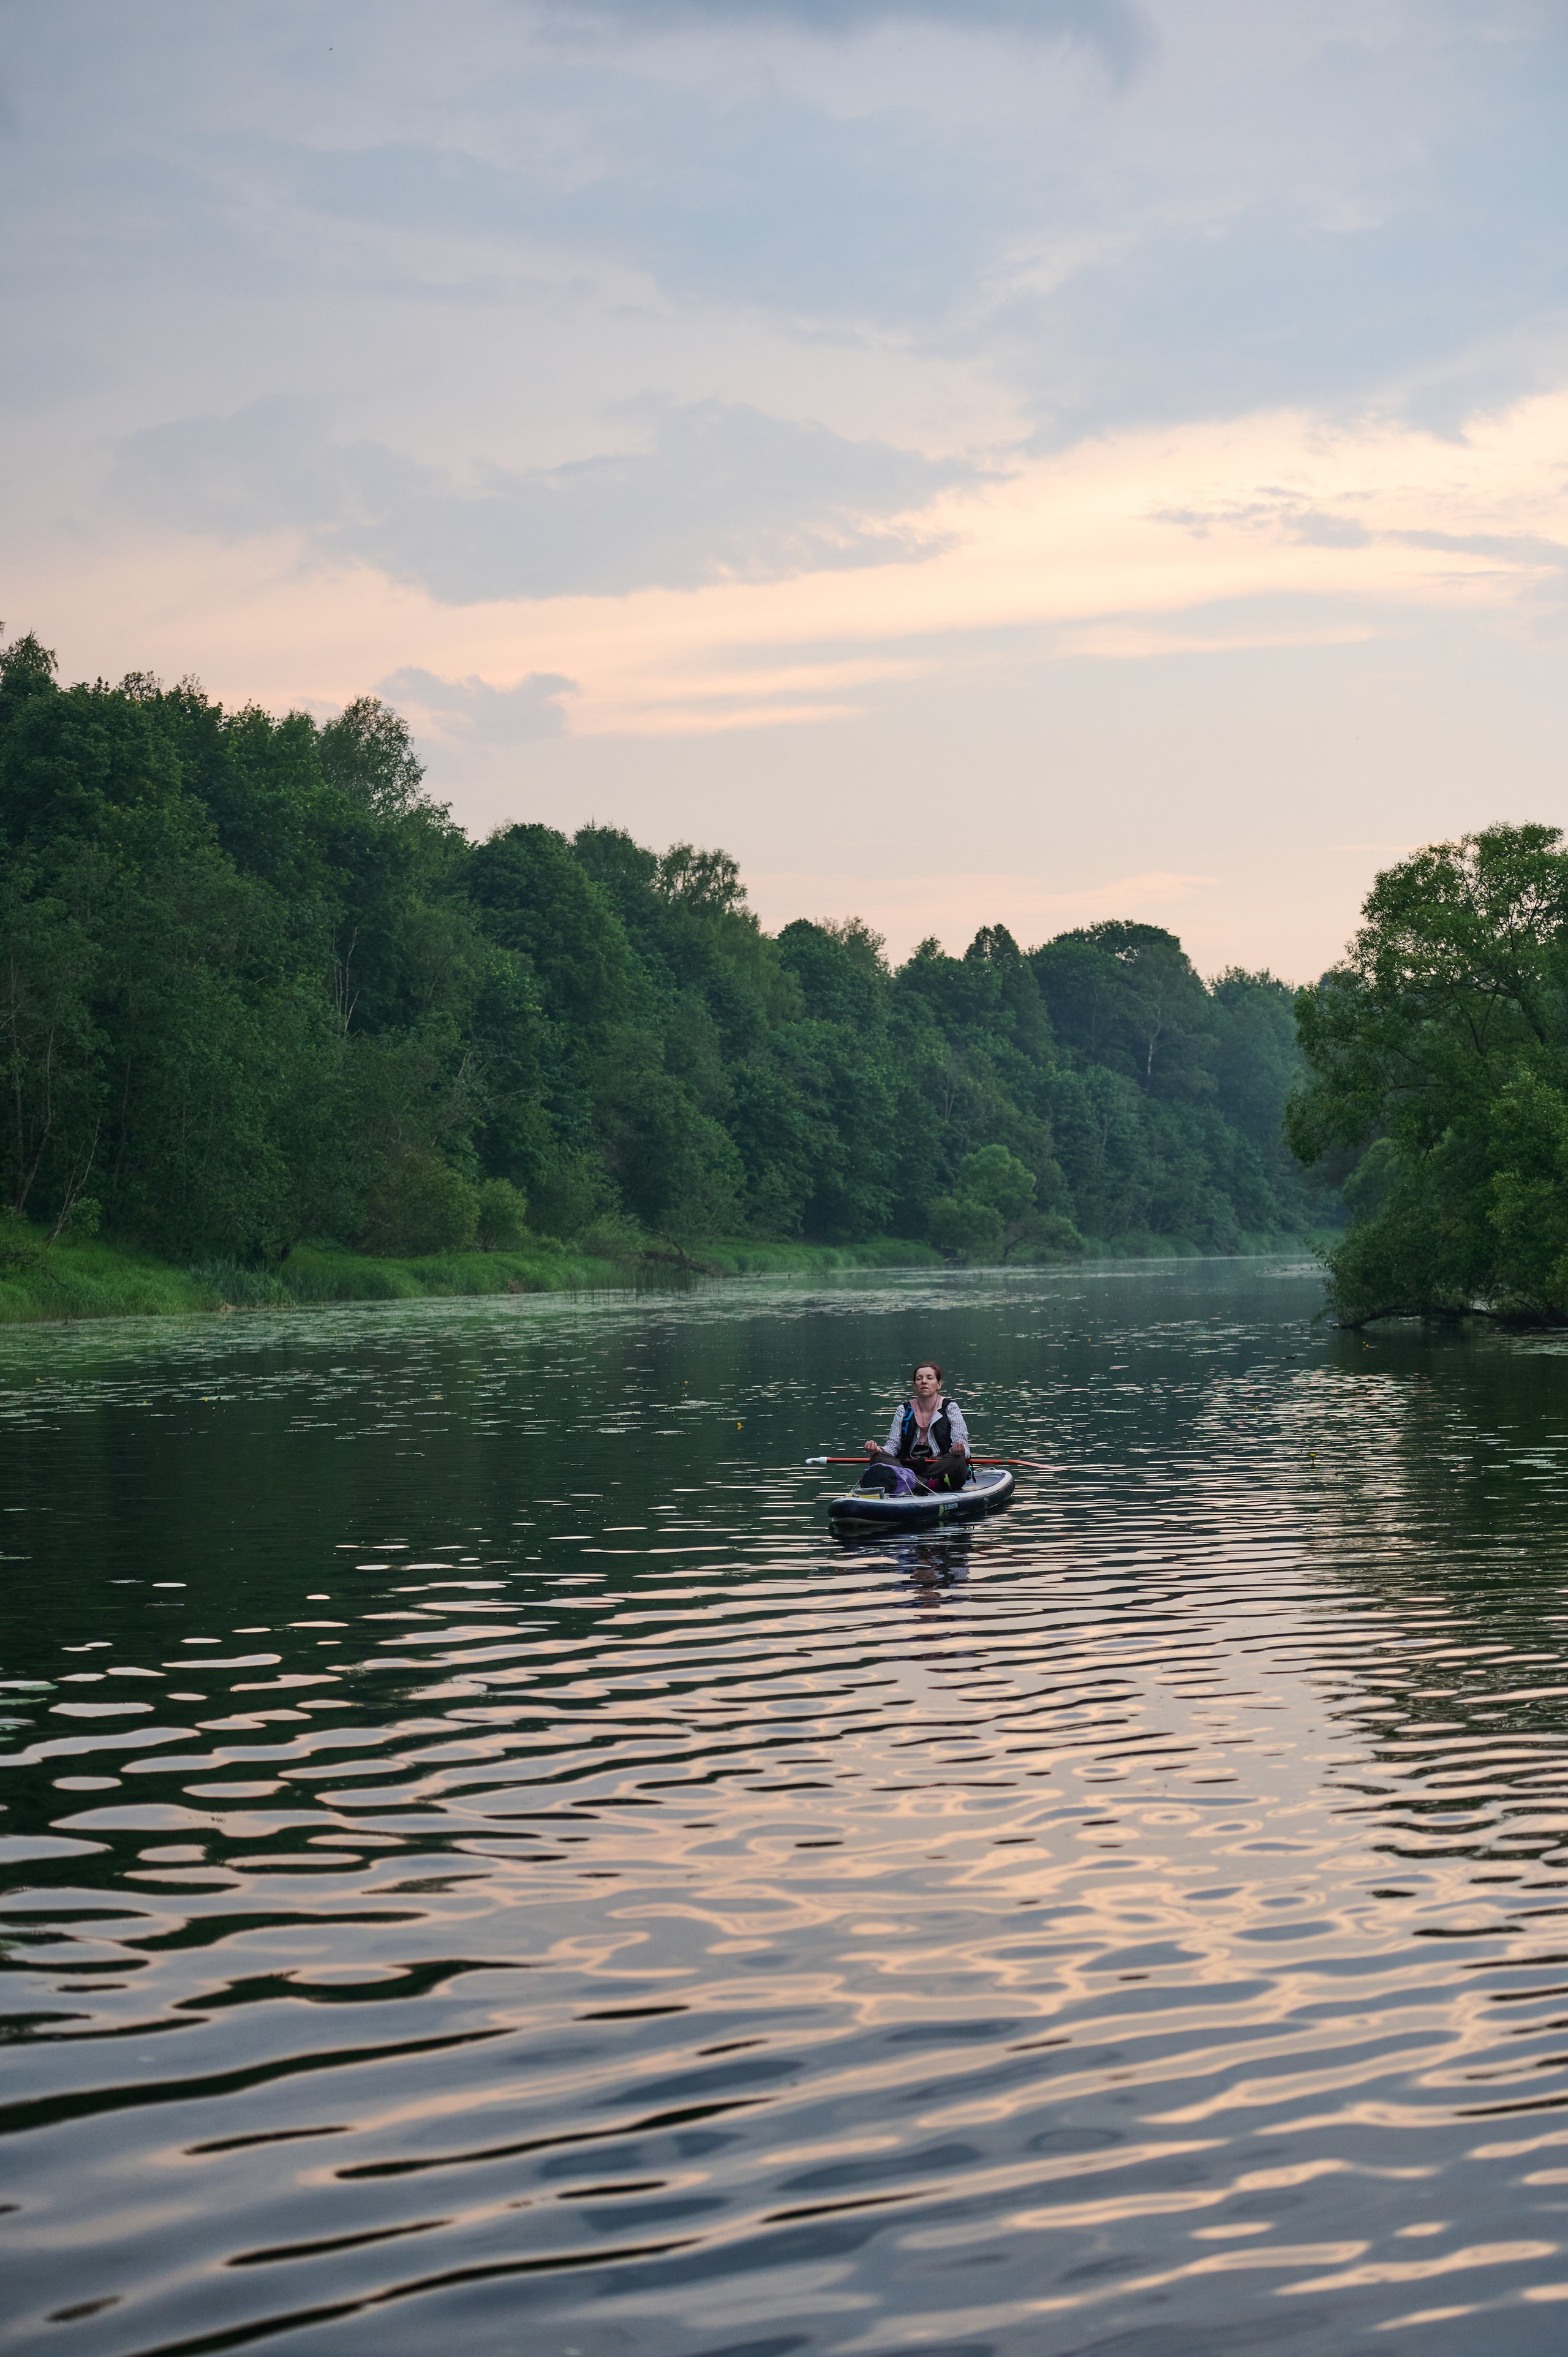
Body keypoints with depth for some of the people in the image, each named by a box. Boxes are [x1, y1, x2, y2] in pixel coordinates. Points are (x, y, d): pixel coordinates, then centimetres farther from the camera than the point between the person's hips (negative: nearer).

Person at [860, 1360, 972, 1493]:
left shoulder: (950, 1408, 4)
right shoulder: (903, 1411, 11)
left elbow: (962, 1443, -4)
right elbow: (892, 1446, 7)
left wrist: (959, 1450, -29)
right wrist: (878, 1450, -16)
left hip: (942, 1468, -2)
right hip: (911, 1466, 2)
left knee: (957, 1461, -35)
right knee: (878, 1458, -22)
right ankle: (932, 1485, -38)